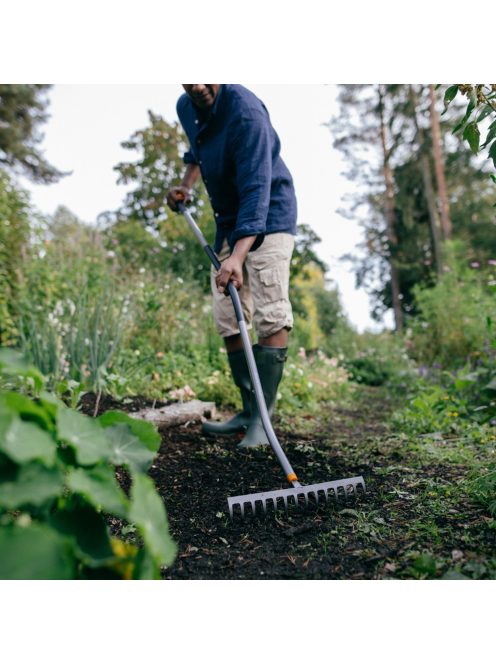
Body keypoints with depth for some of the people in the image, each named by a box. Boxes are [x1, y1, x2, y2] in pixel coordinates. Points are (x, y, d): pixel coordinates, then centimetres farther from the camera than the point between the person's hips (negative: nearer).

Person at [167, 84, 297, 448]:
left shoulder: (246, 112, -23)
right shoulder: (186, 107, 3)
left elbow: (256, 190, -32)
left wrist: (238, 255, -43)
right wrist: (186, 183, 7)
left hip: (269, 217, -8)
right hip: (228, 219, 8)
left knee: (270, 316, -16)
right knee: (228, 319, 4)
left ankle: (262, 417, -10)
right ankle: (249, 410, 13)